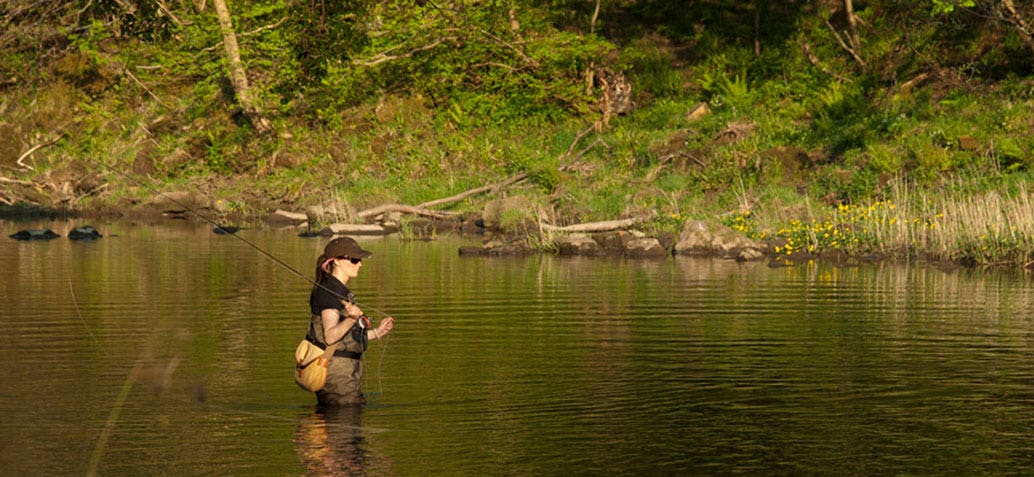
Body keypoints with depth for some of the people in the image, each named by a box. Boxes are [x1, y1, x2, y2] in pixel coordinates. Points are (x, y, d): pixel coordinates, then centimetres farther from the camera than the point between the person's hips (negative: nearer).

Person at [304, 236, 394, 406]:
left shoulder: (341, 291, 17)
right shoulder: (329, 291, -13)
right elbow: (330, 336, -24)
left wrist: (377, 332, 22)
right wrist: (352, 319, -38)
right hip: (335, 371, -10)